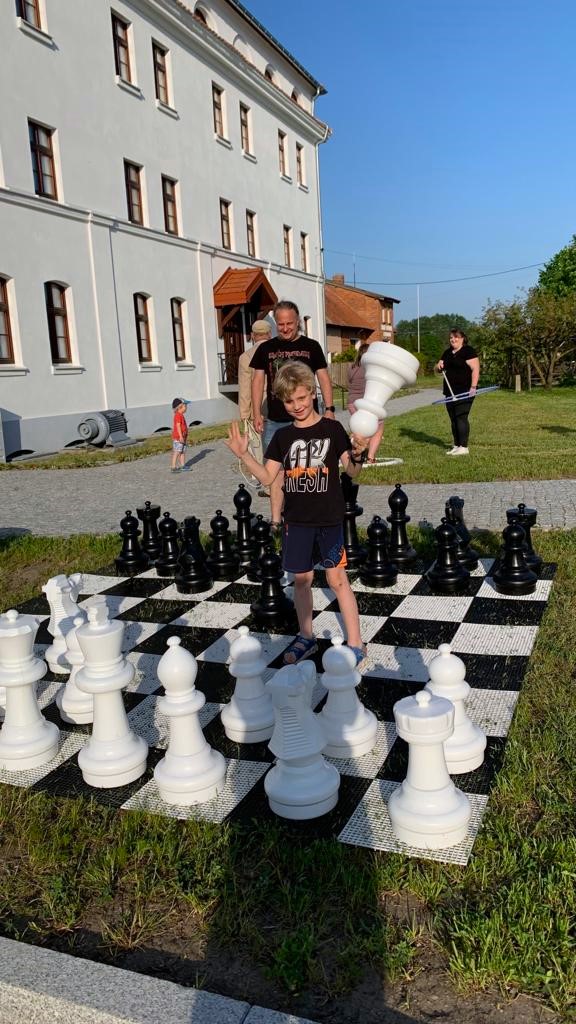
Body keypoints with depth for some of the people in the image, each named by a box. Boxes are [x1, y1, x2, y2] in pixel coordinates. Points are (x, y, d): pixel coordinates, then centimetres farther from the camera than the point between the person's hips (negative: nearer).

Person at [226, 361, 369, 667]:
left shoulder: (332, 429, -5)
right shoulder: (283, 436, 4)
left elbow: (352, 471, -6)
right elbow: (267, 476, 4)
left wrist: (357, 454, -27)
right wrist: (244, 454, -9)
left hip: (329, 518, -3)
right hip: (296, 520, 4)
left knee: (337, 578, 0)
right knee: (301, 578, 12)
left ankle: (355, 644, 9)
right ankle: (306, 638, 29)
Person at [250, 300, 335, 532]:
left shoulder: (311, 346, 6)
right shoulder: (266, 348, 8)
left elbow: (323, 378, 5)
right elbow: (258, 380, 9)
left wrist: (329, 409, -4)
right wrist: (257, 413, 1)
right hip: (275, 421, 1)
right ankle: (276, 521, 3)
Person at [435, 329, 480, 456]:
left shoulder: (468, 351, -7)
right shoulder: (447, 353, 16)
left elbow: (475, 369, -14)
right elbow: (438, 369, 21)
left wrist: (473, 387, -23)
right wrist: (439, 366, -4)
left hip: (464, 392, -8)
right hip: (450, 392, 8)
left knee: (461, 418, -11)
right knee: (453, 419, 9)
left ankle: (464, 447, -8)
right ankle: (456, 446, 15)